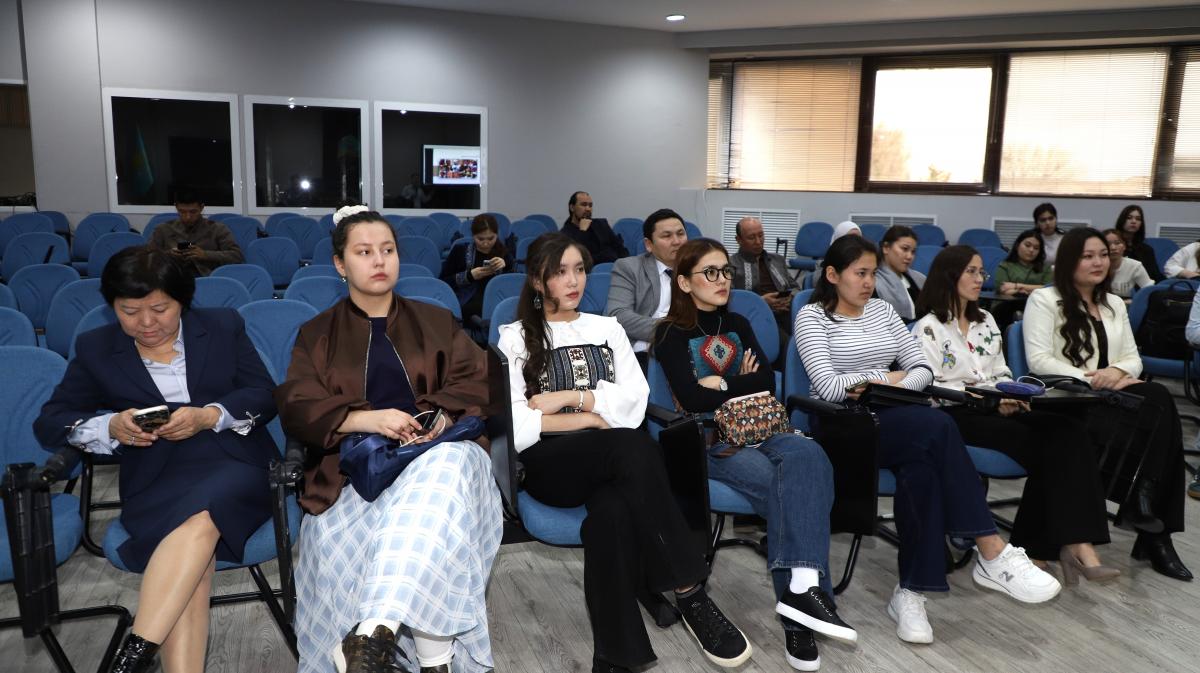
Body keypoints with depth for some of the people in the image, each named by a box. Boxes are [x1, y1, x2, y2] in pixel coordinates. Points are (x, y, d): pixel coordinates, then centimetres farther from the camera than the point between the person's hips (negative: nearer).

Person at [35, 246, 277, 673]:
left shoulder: (224, 327, 11)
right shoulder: (96, 349, 13)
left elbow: (265, 396, 4)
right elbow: (50, 423, 9)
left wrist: (209, 416, -15)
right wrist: (111, 426, -12)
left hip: (234, 465, 0)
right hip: (156, 480, 1)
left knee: (198, 519, -35)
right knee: (194, 555, -32)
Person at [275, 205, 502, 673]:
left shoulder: (437, 322, 21)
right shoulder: (317, 334, 18)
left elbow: (476, 382, 9)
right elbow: (297, 408, 2)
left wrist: (441, 414, -15)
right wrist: (368, 419, -17)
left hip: (436, 454, 0)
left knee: (442, 471, -38)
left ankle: (374, 634, -45)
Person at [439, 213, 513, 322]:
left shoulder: (504, 253, 14)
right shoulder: (460, 251, 11)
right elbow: (443, 282, 4)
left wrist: (506, 265, -10)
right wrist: (469, 276, -8)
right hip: (465, 304, -2)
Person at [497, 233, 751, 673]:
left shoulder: (608, 329, 21)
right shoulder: (515, 338, 11)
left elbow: (634, 401, 6)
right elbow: (514, 425, -4)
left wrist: (570, 397, -5)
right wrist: (591, 417, -5)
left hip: (611, 463, 3)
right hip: (550, 465, -3)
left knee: (614, 513, -36)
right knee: (634, 447, -35)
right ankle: (690, 595, -28)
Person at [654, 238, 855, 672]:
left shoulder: (738, 326, 18)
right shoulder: (672, 333, 1)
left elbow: (767, 383, 6)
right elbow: (693, 400, -13)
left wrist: (722, 384, -5)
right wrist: (743, 385, -2)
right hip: (707, 441, -4)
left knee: (806, 455, -31)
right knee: (794, 485, -30)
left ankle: (801, 588, -40)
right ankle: (804, 588, -26)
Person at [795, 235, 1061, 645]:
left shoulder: (883, 310, 17)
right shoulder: (812, 316, -2)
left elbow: (923, 371, 10)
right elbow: (828, 387, -14)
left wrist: (878, 385, -9)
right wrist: (888, 377, -2)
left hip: (890, 419, 6)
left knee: (921, 463, -32)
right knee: (937, 426, -32)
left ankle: (911, 591, -28)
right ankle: (993, 554, -26)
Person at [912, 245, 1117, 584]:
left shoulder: (986, 321, 21)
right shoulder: (929, 328, -2)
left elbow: (1001, 373, 20)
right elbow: (932, 389, -10)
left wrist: (1011, 396, -3)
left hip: (996, 408, 7)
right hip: (957, 416, -6)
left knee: (1069, 432, -22)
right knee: (1044, 447, -26)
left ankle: (1078, 543, -31)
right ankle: (1066, 544, -13)